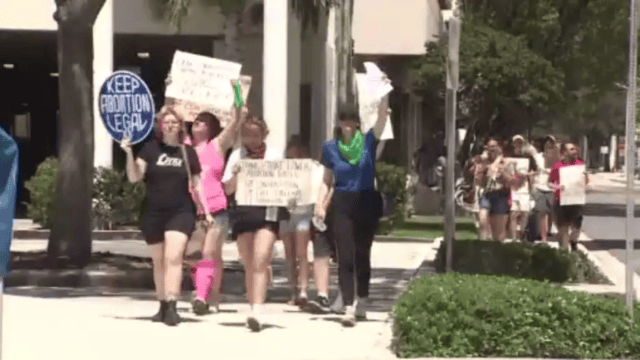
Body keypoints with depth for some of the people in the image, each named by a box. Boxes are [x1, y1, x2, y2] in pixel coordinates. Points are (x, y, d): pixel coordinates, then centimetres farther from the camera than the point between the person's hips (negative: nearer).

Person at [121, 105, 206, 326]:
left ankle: (172, 306, -24)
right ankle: (163, 306, 22)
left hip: (181, 212, -1)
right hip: (154, 213, 1)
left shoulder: (188, 152, 6)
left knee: (173, 257, -18)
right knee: (159, 261, 10)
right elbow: (134, 177, -4)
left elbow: (196, 185, 13)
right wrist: (129, 153, -17)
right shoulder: (151, 148, 3)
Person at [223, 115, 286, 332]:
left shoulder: (275, 155, 9)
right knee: (249, 265, 7)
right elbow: (228, 189, 8)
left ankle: (257, 312, -24)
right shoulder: (237, 156, 12)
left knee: (260, 262, -16)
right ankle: (253, 306, 17)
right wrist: (237, 173, -10)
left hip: (268, 210, -3)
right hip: (244, 211, 3)